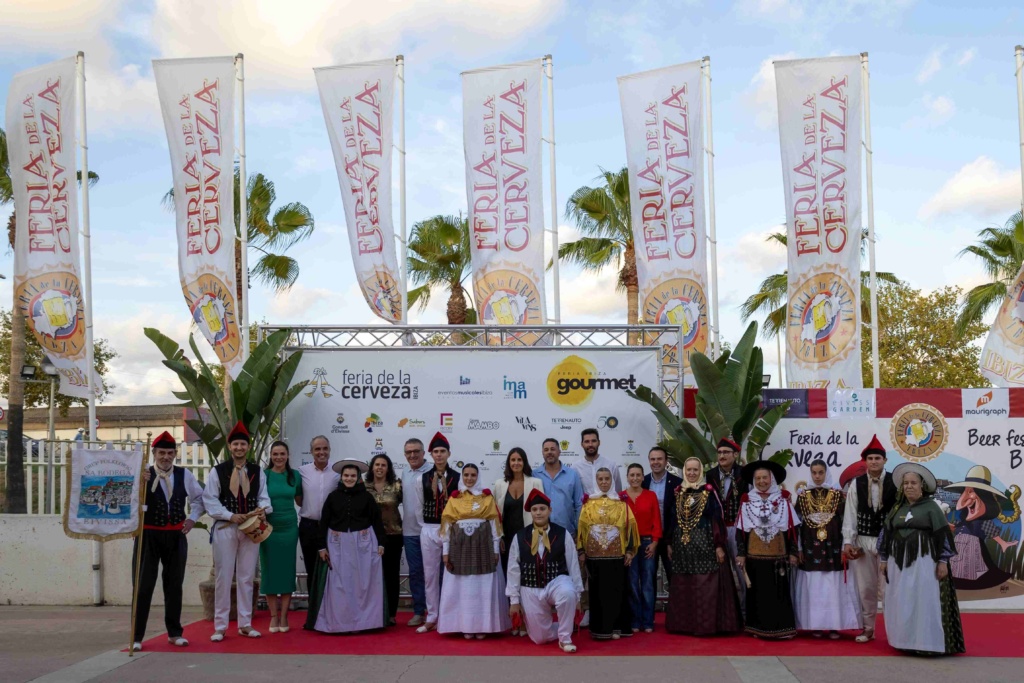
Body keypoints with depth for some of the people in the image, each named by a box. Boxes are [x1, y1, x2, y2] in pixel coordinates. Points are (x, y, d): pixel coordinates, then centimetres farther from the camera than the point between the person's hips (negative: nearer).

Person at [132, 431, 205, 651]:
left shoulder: (185, 475, 2)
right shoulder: (143, 474, -10)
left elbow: (199, 499, 17)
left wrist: (192, 519, 4)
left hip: (176, 536, 3)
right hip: (149, 535, -3)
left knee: (174, 585, 12)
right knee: (144, 586, 0)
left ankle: (174, 633, 23)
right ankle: (137, 636, 8)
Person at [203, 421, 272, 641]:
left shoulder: (257, 472, 7)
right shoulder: (218, 472, -1)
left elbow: (263, 497, 9)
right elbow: (210, 500, -4)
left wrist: (263, 509, -14)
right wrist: (230, 516, -13)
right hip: (225, 528, -3)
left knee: (246, 577, 8)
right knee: (223, 577, 0)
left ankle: (245, 624, 16)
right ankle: (220, 626, 7)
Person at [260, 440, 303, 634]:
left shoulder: (295, 476, 3)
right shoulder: (263, 475, -3)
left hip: (289, 528, 2)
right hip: (268, 528, -1)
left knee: (287, 570, 4)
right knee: (270, 570, 3)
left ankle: (284, 616, 12)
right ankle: (273, 616, 11)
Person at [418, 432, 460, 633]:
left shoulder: (458, 478, -3)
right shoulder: (423, 478, 4)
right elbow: (421, 505, 14)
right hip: (429, 530, 2)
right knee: (430, 574, 6)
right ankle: (432, 618, 14)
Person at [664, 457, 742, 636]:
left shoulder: (709, 491, -3)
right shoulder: (677, 492, 10)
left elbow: (717, 519, -6)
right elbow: (671, 519, 13)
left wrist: (719, 545, -11)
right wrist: (669, 543, 11)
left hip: (705, 544, -4)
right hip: (682, 545, 4)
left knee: (706, 587, -5)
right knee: (683, 587, 7)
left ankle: (707, 624, -1)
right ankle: (684, 623, 14)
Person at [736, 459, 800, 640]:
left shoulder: (783, 499, 0)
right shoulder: (747, 500, 0)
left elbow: (791, 527, 3)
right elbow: (740, 529, 3)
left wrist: (793, 552, 0)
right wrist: (741, 553, -1)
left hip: (778, 556, 0)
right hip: (755, 556, 0)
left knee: (779, 593, 3)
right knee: (757, 593, 5)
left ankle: (780, 628, 8)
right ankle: (759, 628, 12)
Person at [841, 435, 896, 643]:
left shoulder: (895, 482, -5)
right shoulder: (856, 484, 2)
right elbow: (850, 514, 2)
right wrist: (848, 542, -3)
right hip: (863, 540, 3)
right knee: (866, 587, 10)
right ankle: (868, 628, 21)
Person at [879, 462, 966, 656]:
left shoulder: (931, 507, -2)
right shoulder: (896, 509, 10)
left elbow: (943, 535, -5)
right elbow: (886, 534, 12)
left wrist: (943, 561, -11)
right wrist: (884, 559, 9)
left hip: (923, 561, -5)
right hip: (898, 561, 5)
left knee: (925, 601, -6)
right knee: (900, 603, 5)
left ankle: (928, 642, 0)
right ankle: (905, 640, 14)